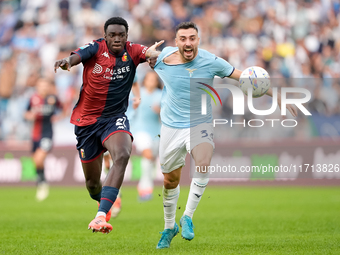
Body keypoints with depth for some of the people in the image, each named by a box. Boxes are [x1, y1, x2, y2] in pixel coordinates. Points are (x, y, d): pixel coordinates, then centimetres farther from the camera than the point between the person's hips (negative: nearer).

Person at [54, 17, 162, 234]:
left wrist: (153, 53, -50)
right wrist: (67, 61, -54)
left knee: (122, 155, -32)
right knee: (92, 181, 8)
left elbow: (149, 53, -25)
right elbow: (77, 55, -29)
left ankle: (101, 216, -38)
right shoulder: (96, 48, -10)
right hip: (87, 119, 0)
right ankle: (105, 203, 46)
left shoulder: (132, 51, -4)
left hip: (115, 117, 0)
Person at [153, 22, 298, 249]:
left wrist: (277, 96, -7)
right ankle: (170, 226, 36)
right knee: (170, 181, 10)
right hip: (171, 126, 1)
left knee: (203, 165, -30)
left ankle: (188, 216, -13)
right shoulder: (162, 60, -13)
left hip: (200, 124, -1)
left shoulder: (211, 61, -13)